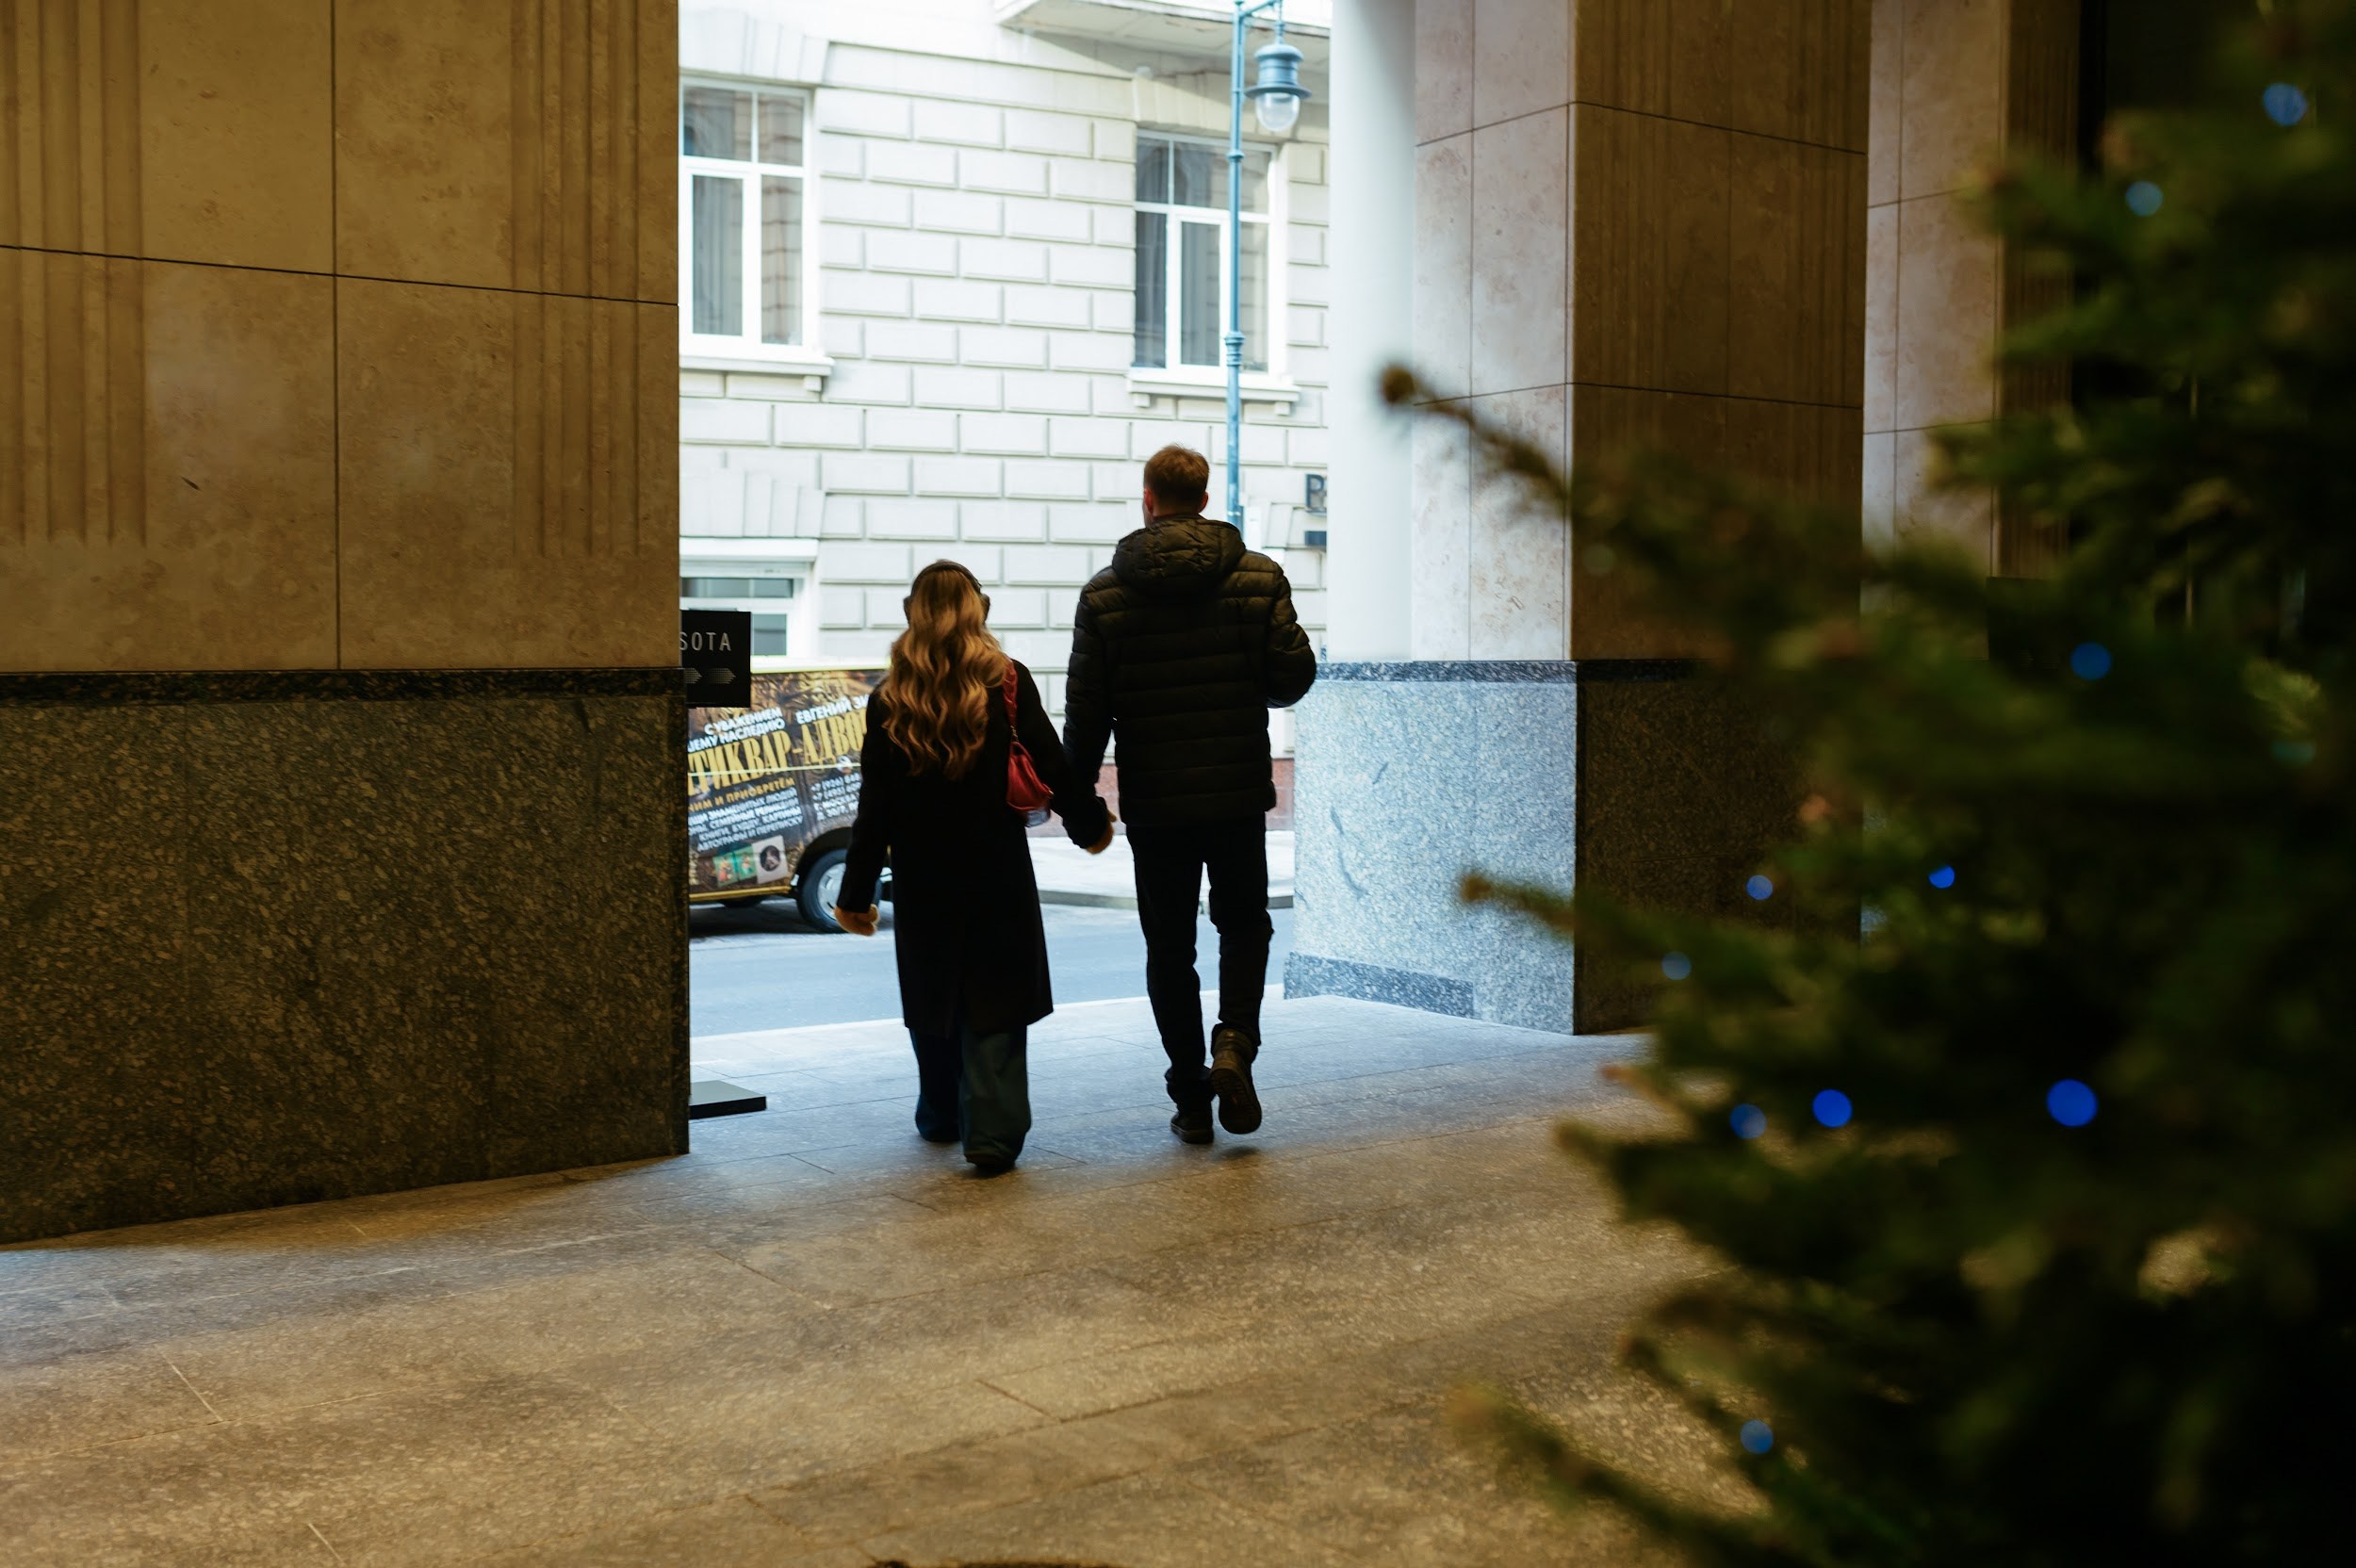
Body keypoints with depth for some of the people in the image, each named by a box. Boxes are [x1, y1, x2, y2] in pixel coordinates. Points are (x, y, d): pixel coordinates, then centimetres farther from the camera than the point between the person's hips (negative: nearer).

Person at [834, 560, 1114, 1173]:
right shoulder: (1008, 683, -7)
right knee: (995, 1003, 3)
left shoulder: (890, 699, -4)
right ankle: (993, 1130, -6)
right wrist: (1092, 825, 14)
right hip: (997, 872, -1)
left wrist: (855, 893, 3)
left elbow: (875, 805, -4)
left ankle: (943, 1115, 30)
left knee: (932, 1000, 16)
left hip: (922, 879, 1)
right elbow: (1052, 766, -5)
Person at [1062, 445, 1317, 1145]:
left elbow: (1085, 710, -4)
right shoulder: (1259, 577, -3)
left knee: (1169, 945, 10)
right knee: (1244, 922, 19)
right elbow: (1294, 676, -6)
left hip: (1152, 800, 0)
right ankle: (1235, 1042, -5)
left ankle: (1190, 1097, 12)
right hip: (1240, 794, 1)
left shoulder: (1105, 593, -3)